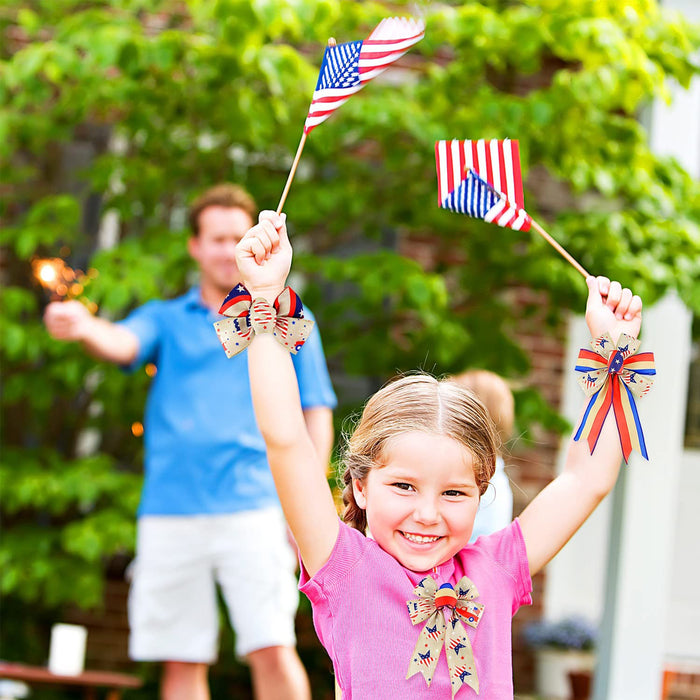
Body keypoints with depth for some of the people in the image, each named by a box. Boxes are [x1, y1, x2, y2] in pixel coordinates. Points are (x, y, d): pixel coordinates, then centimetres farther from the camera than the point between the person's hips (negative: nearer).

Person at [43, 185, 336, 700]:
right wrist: (84, 327, -33)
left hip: (254, 509, -2)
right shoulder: (166, 319, 15)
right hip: (169, 514, 2)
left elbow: (316, 415, 11)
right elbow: (122, 343, -8)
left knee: (273, 651, -13)